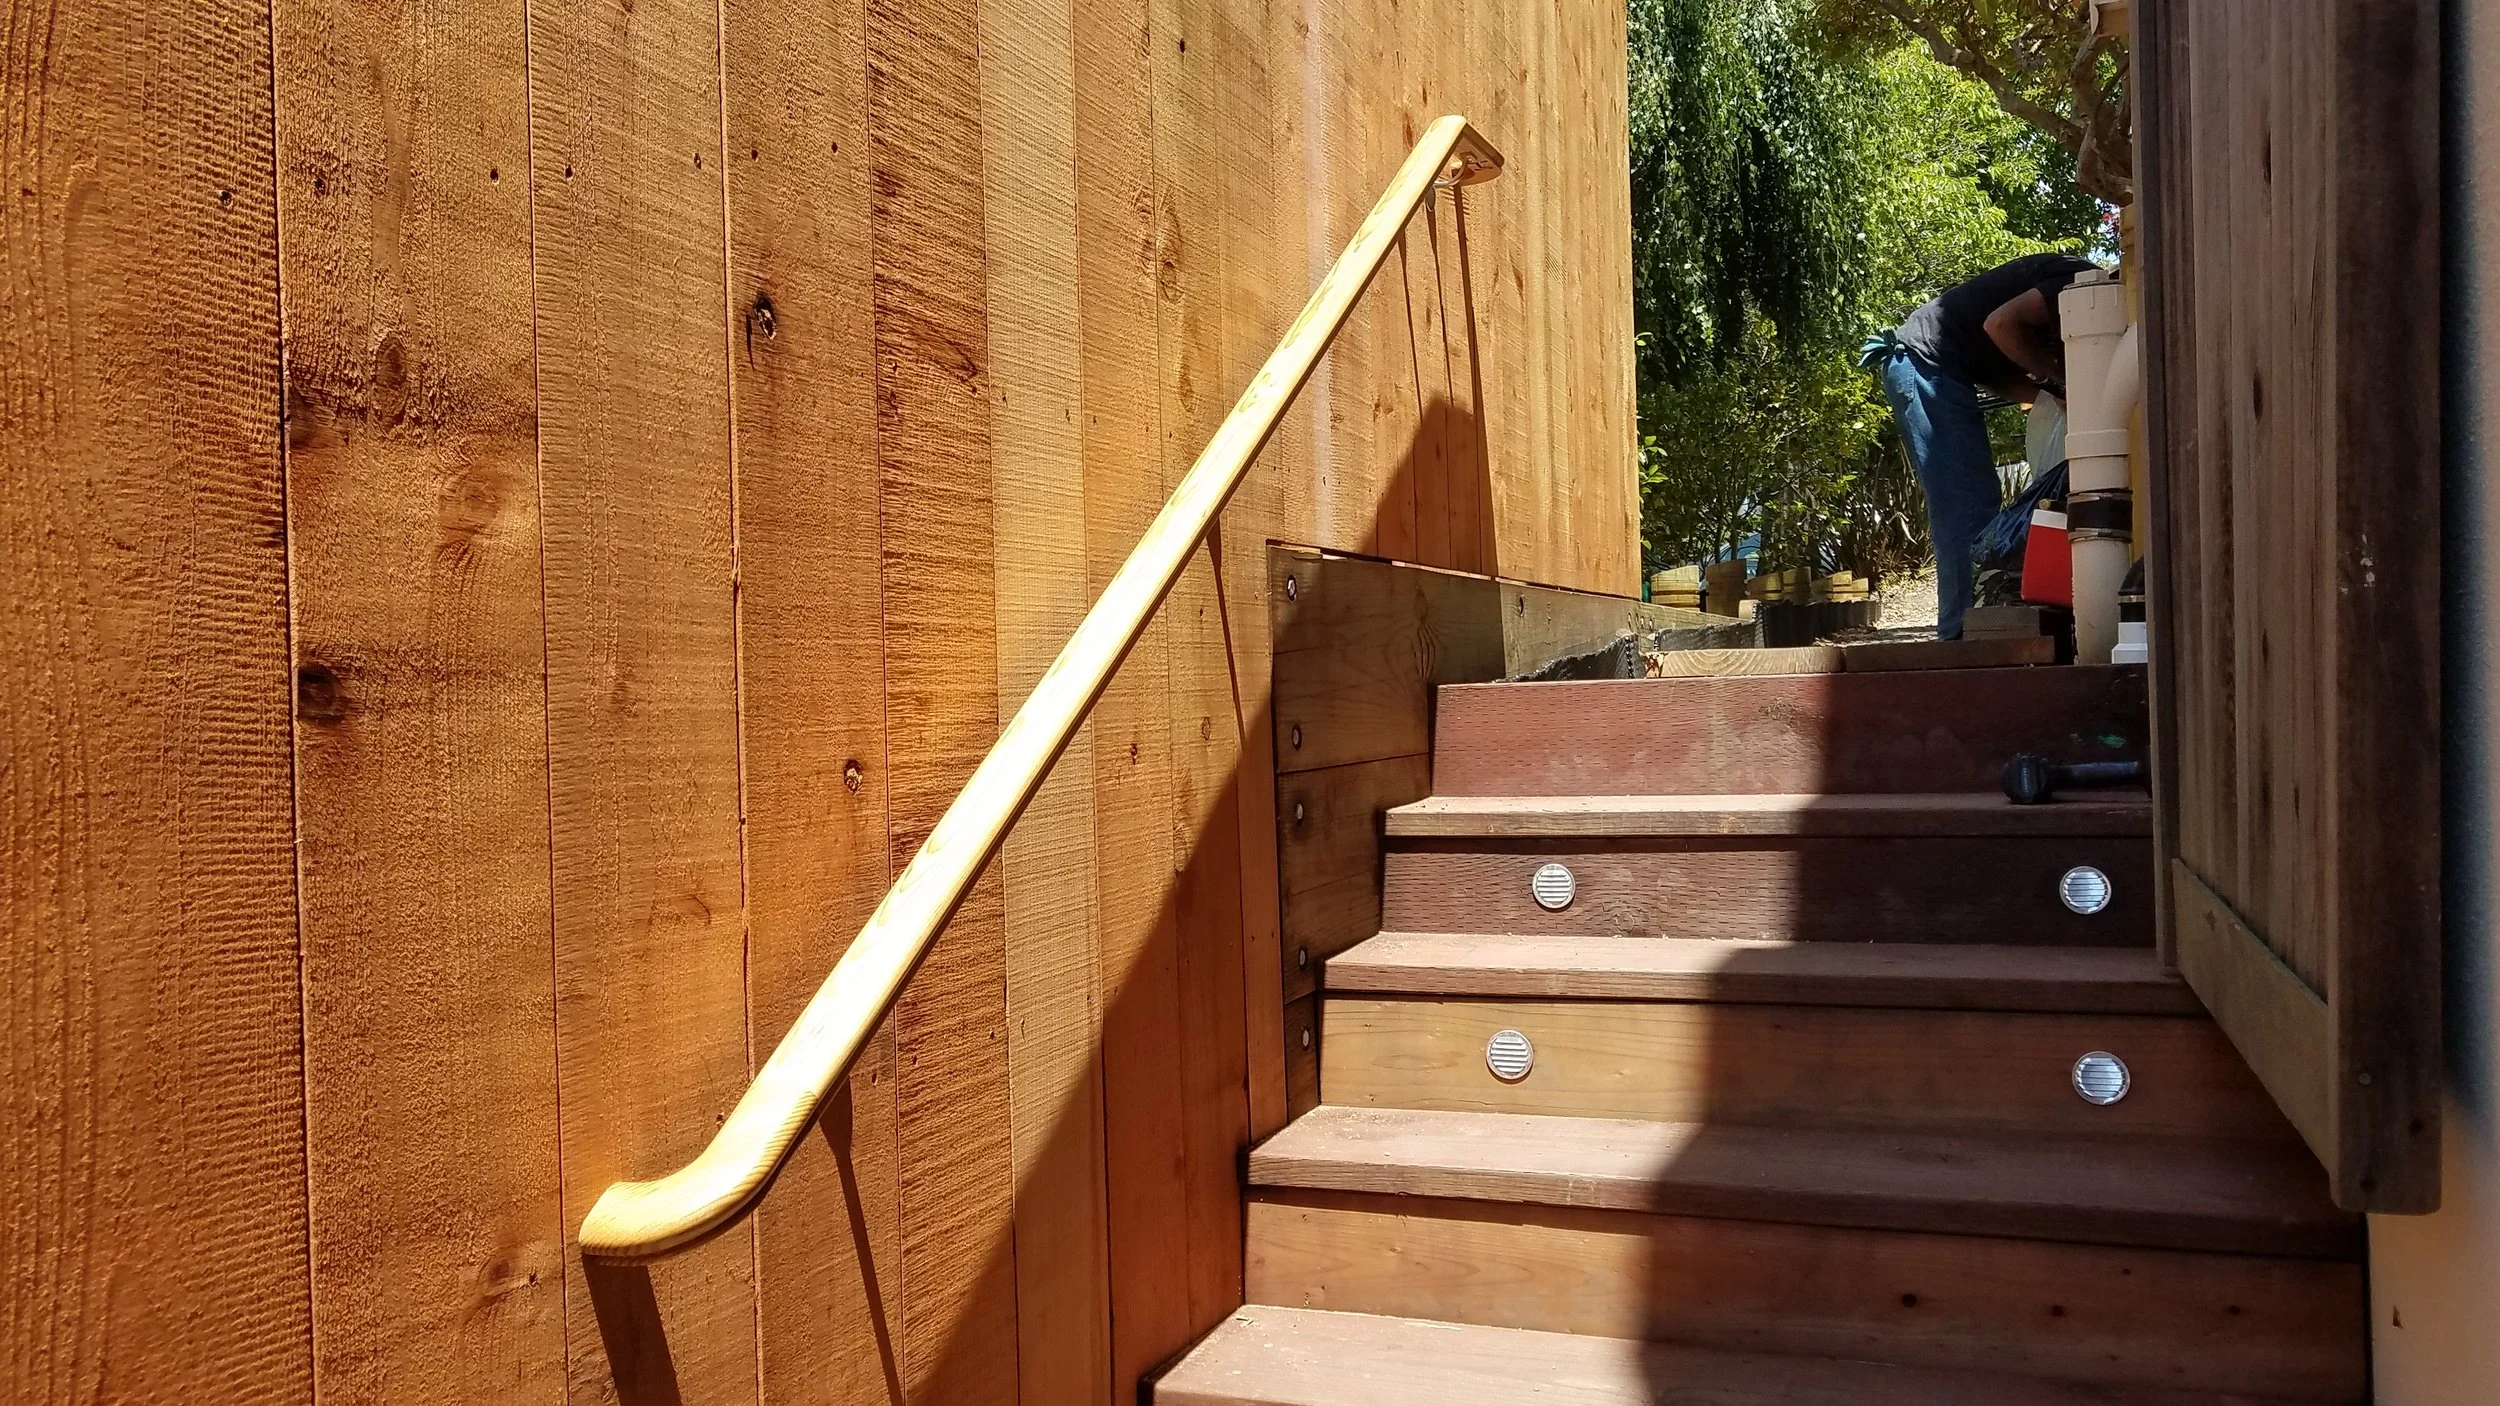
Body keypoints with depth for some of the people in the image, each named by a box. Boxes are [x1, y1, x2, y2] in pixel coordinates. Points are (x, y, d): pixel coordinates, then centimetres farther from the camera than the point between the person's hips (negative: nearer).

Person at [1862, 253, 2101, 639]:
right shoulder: (2083, 282, -11)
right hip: (1925, 360, -10)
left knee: (1974, 503, 9)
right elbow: (2001, 323, -21)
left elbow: (2001, 376, 11)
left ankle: (1961, 630, 9)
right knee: (1966, 504, -13)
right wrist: (2055, 377, -10)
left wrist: (2052, 390, -5)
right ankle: (1964, 629, -14)